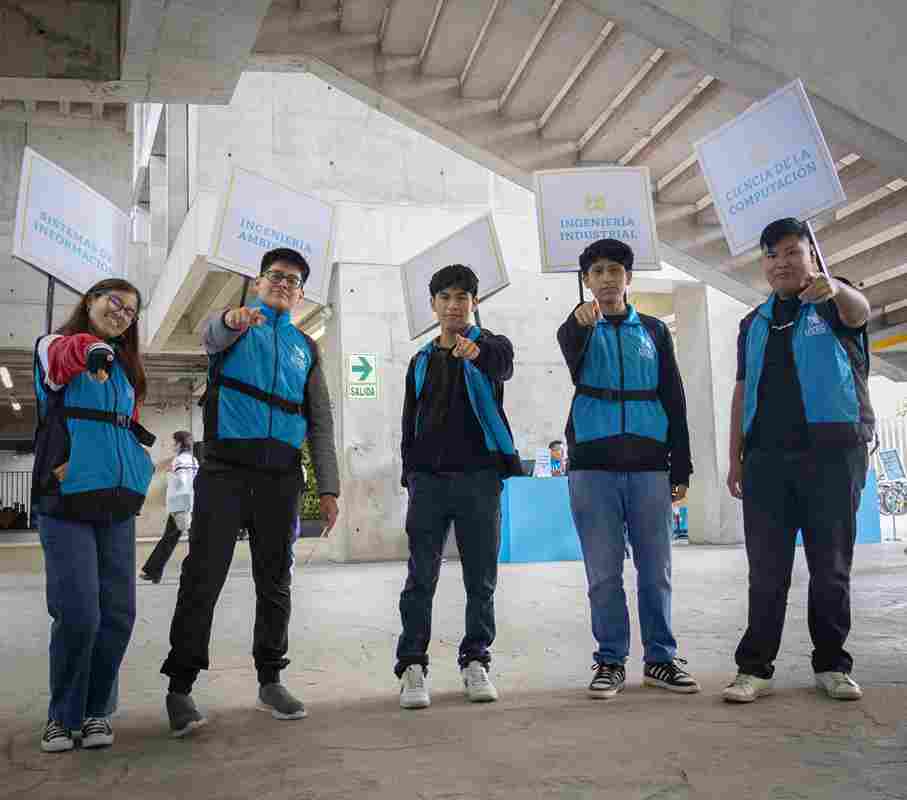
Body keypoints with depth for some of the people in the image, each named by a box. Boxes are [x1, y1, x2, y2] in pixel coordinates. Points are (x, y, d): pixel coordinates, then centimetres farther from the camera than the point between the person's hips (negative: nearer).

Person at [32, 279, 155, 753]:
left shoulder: (127, 370, 18)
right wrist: (93, 350, -49)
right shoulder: (53, 347, 2)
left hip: (117, 504, 5)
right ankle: (62, 715, 10)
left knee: (118, 614, 2)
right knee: (79, 615, -10)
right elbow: (64, 356, -24)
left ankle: (96, 710, 19)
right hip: (65, 501, -5)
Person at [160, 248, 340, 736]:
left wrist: (329, 487, 8)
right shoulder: (232, 322, 11)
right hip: (225, 465, -3)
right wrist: (233, 320, -42)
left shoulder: (306, 347, 20)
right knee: (203, 576, -7)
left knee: (274, 580, 8)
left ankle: (270, 681, 19)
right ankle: (180, 687, 1)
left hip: (280, 474, 4)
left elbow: (320, 422, 17)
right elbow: (212, 335, -16)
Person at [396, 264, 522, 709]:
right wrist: (410, 475, 5)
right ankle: (412, 666, 3)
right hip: (429, 479, 2)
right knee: (421, 577, -1)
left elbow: (504, 364, -21)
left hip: (479, 477, -2)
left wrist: (478, 350, -44)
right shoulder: (422, 362, 17)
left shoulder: (491, 347, 6)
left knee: (481, 579, 3)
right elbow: (410, 424, 17)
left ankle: (475, 662, 14)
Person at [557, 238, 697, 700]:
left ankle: (660, 659, 15)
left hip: (648, 466, 1)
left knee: (655, 569, 4)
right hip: (593, 466, -1)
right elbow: (570, 349, -17)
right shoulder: (580, 330, 10)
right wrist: (580, 322, -41)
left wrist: (680, 468, 6)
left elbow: (673, 400, 12)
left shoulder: (654, 331, 14)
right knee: (604, 572, 2)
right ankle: (611, 661, 11)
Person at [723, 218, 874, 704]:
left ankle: (832, 664, 14)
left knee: (831, 565, 3)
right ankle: (755, 667, 6)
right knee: (766, 568, 2)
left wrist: (835, 288, -43)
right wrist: (735, 459, 10)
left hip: (833, 450, -3)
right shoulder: (753, 324, 18)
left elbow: (860, 310, -19)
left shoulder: (834, 303, 7)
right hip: (766, 456, 3)